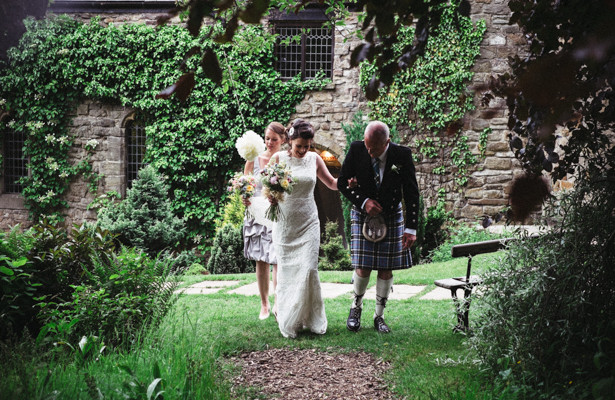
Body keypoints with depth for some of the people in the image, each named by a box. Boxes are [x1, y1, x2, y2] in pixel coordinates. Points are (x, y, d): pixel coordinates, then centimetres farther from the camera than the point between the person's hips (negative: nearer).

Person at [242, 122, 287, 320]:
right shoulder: (253, 160, 1)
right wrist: (245, 199, -16)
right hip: (257, 216, 2)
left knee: (278, 261, -8)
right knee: (261, 262, 7)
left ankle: (278, 303, 4)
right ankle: (264, 305, 17)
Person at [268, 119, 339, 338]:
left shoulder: (314, 159, 4)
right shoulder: (278, 158, -2)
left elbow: (332, 183, 13)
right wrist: (270, 197, -20)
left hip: (308, 223, 1)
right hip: (285, 222, -1)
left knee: (308, 269, -7)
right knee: (286, 271, 1)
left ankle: (311, 319, 6)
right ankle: (288, 322, 12)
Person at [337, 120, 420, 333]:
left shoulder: (402, 155, -15)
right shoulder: (356, 150, -14)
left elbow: (411, 193, -9)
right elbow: (342, 181, -3)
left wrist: (411, 228, -11)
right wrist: (363, 201, -17)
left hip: (391, 216, 1)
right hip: (363, 214, 0)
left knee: (386, 268, 1)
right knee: (363, 268, -8)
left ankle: (379, 316, 16)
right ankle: (356, 307, 19)